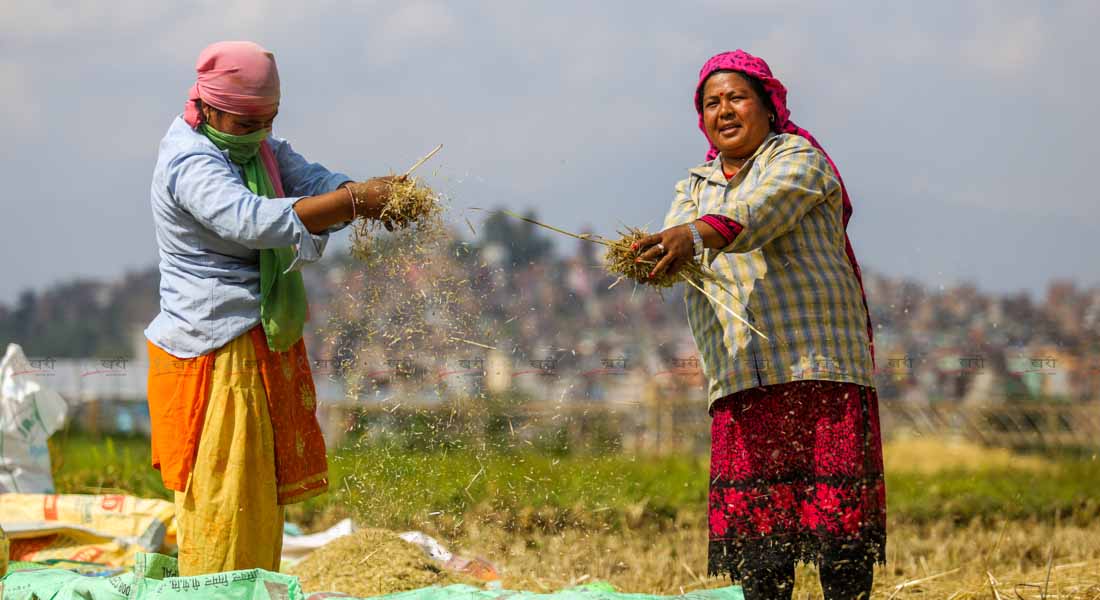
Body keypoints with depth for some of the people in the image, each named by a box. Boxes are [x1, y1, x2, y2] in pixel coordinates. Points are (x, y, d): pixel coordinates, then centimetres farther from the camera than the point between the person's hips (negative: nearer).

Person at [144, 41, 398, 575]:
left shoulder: (262, 150, 12)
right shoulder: (190, 164, -18)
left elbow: (315, 181, -2)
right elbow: (253, 220, -34)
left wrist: (381, 196, -25)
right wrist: (355, 201, -38)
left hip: (263, 346, 10)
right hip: (216, 349, -9)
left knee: (260, 497, 15)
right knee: (224, 499, -9)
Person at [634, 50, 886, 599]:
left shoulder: (799, 159, 5)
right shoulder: (696, 186, 24)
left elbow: (761, 209, -17)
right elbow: (677, 236, 3)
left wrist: (700, 234, -36)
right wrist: (650, 254, -22)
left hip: (820, 363, -4)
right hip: (739, 381, 4)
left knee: (839, 514, -9)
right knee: (754, 521, -4)